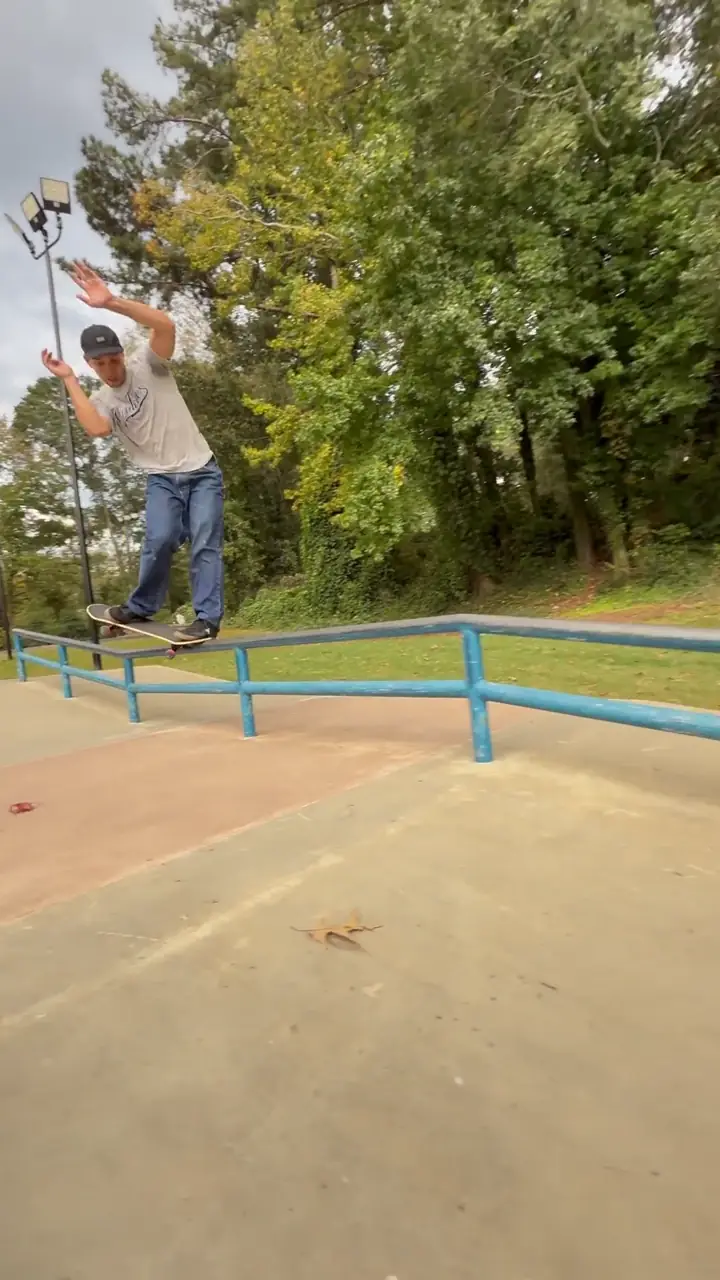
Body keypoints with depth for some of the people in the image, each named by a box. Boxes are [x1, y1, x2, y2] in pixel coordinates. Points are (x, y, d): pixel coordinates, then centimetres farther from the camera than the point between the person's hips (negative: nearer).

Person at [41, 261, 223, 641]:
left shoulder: (148, 364, -1)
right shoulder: (100, 401, 5)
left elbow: (166, 325, -21)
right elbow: (96, 429, -19)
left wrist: (111, 302, -30)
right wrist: (68, 380, -13)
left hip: (201, 471, -2)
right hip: (161, 478, 2)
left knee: (205, 543, -11)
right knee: (160, 539, -18)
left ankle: (207, 618, -8)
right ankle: (141, 607, 1)